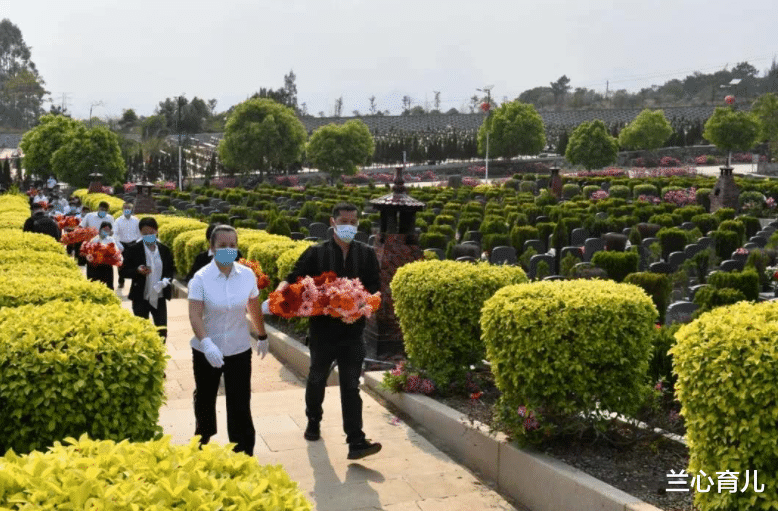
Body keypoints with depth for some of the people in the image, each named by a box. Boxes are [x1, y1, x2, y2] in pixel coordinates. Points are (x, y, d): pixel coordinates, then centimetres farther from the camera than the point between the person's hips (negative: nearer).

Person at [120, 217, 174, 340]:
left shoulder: (164, 250, 3)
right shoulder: (133, 250, -6)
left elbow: (171, 269, 12)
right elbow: (123, 272, -5)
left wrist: (166, 280, -9)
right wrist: (137, 271, -23)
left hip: (159, 297, 2)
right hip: (141, 299, -2)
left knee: (162, 331, 6)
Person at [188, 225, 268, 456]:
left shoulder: (247, 275, -6)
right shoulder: (201, 278, -14)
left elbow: (254, 309, 8)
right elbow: (194, 315, -23)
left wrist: (262, 337, 19)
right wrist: (207, 344, -37)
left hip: (239, 350, 0)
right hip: (206, 350, 0)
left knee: (240, 404, -3)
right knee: (205, 397, 21)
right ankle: (202, 438, 47)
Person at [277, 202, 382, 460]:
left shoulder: (366, 254, 2)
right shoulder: (316, 253, -4)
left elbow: (375, 288, 0)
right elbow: (293, 279, -6)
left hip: (352, 331, 0)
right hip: (322, 330, 0)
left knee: (351, 386, -1)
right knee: (317, 379, 18)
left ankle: (356, 442, -4)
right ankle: (313, 422, 43)